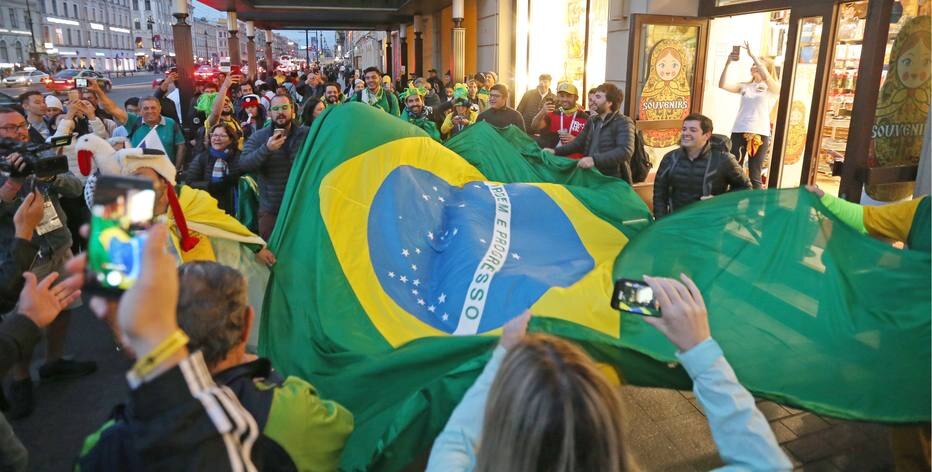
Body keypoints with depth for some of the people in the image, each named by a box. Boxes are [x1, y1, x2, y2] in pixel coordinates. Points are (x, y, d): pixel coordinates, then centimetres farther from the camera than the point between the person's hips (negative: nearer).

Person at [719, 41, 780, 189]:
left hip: (760, 134, -3)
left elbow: (766, 77, -19)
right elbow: (722, 85, -1)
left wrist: (753, 55, -16)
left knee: (754, 176, 1)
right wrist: (728, 63, -10)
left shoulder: (774, 88, 3)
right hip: (738, 131, 3)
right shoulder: (745, 86, 13)